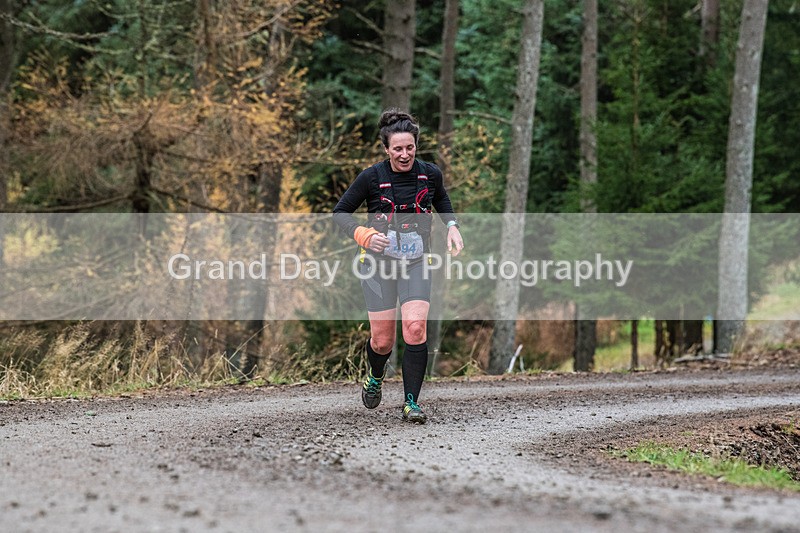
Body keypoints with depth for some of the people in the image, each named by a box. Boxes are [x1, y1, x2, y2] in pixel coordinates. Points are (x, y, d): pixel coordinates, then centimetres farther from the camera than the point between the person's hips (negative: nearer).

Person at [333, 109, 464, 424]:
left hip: (417, 263, 1)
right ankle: (375, 377, 36)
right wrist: (364, 235, -18)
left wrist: (452, 226, 3)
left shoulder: (430, 174, -2)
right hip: (378, 261, -1)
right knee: (382, 340, 0)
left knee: (415, 328, -18)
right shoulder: (371, 178, -10)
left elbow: (441, 200, 21)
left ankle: (411, 402, -10)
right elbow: (340, 212, -1)